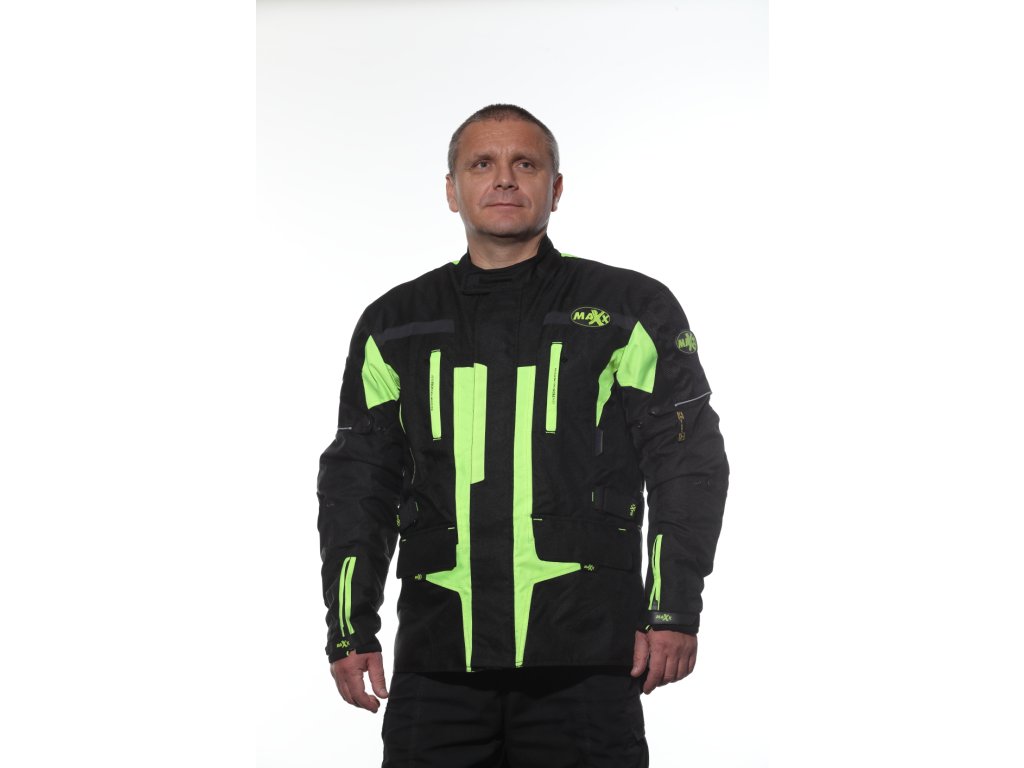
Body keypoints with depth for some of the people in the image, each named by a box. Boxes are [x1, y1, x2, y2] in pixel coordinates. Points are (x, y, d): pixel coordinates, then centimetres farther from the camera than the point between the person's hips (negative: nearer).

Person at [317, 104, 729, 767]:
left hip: (586, 661, -2)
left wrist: (675, 611, -5)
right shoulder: (395, 326, 16)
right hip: (439, 659, 2)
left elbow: (688, 462, 4)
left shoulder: (631, 310, 8)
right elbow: (358, 481, 15)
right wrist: (350, 630, 8)